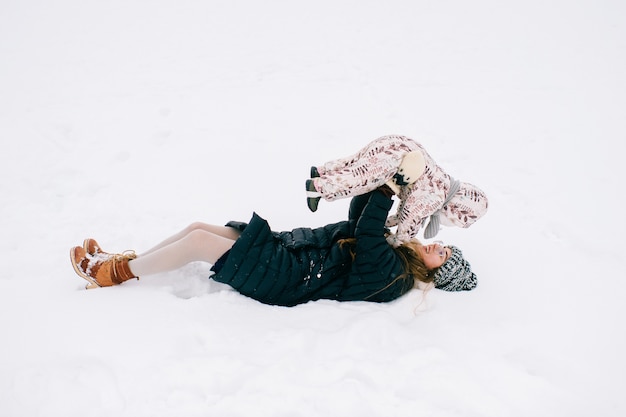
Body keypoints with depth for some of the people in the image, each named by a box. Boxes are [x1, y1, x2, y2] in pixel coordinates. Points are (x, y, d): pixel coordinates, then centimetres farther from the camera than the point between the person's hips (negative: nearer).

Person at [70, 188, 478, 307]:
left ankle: (116, 273, 2)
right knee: (199, 226, 2)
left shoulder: (390, 275, -12)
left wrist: (384, 192, -23)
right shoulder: (394, 250, 14)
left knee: (198, 241, -15)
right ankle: (125, 261, 13)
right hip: (288, 248, 9)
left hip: (285, 278, -9)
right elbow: (359, 221, 18)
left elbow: (367, 235, -25)